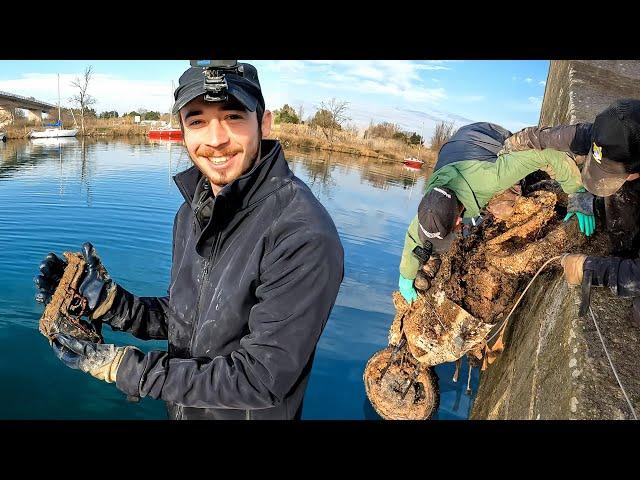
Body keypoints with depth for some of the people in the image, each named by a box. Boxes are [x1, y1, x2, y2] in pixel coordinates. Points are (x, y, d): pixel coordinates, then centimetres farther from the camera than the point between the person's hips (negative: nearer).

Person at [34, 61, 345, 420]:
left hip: (250, 412, -6)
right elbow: (184, 319, 5)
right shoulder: (193, 212, -3)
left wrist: (125, 368, -23)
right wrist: (110, 302, -10)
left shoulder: (304, 237, -29)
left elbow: (259, 380, -26)